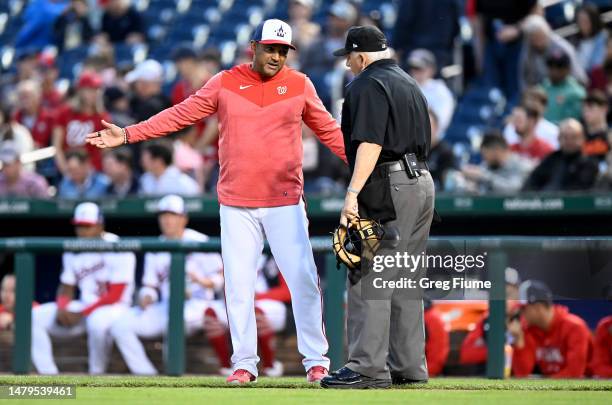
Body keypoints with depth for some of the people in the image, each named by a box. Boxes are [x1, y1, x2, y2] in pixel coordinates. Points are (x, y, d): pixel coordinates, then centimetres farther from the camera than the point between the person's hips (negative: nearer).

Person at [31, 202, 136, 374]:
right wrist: (62, 308, -12)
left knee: (98, 321, -42)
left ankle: (96, 378, -21)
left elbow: (115, 296, -17)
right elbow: (66, 289, 12)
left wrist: (81, 314, -20)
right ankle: (48, 377, -13)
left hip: (115, 307, -7)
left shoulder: (118, 249, -14)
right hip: (82, 308, 7)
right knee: (35, 317, -11)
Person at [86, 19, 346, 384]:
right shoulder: (225, 83, 3)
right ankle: (245, 363, 11)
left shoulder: (299, 85, 3)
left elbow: (329, 130, 10)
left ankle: (316, 360, 4)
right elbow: (180, 115, 4)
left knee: (303, 281, -5)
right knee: (239, 286, 3)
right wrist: (127, 135, -2)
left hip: (285, 203, -1)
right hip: (236, 205, 1)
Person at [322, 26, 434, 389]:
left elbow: (370, 142, -20)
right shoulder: (410, 84, 20)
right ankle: (409, 366, 15)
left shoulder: (368, 84, -8)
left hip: (389, 188, -9)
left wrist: (353, 192, -26)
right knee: (406, 283, 14)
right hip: (423, 182, 9)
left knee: (369, 281, -9)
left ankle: (368, 368, -14)